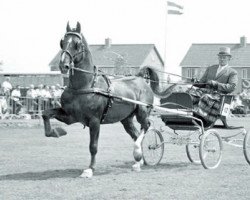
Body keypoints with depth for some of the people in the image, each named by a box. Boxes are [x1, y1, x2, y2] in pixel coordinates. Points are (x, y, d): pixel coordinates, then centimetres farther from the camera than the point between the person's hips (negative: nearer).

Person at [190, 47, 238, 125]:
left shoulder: (232, 73, 11)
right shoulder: (210, 68, 26)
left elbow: (231, 87, -5)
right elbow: (201, 82, 24)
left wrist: (216, 84, -14)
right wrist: (198, 84, -1)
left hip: (219, 94, -5)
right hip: (205, 90, 5)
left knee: (205, 98, -37)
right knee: (191, 93, -27)